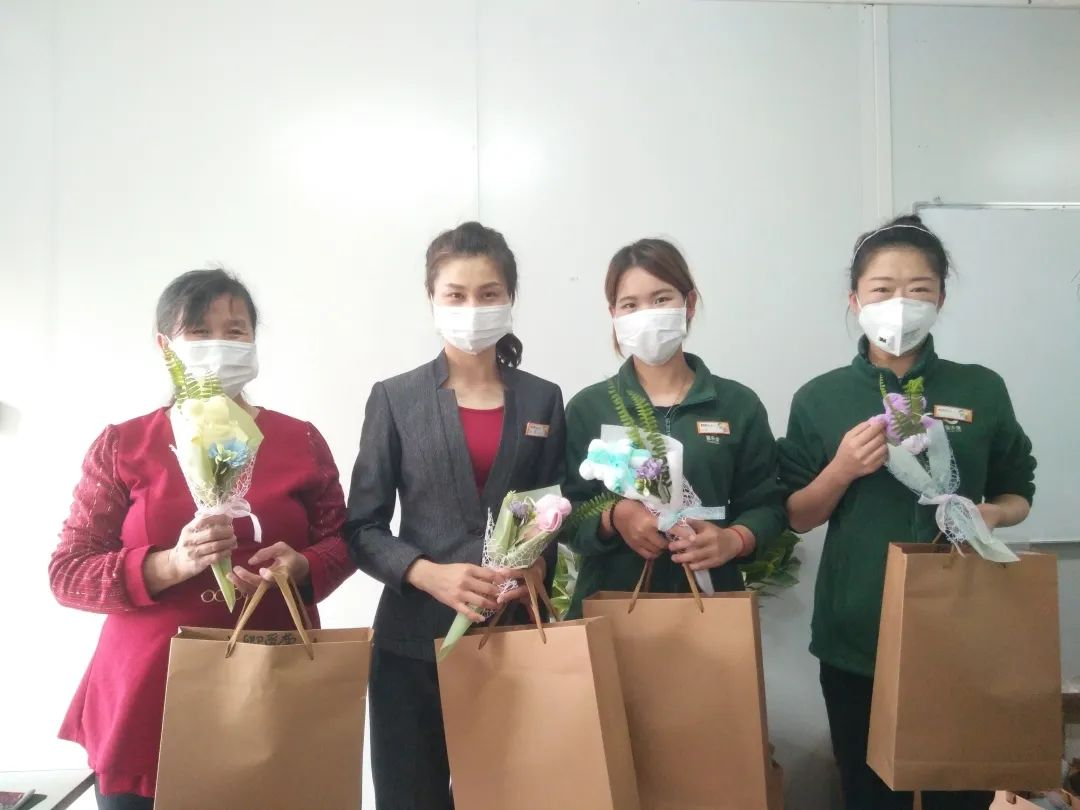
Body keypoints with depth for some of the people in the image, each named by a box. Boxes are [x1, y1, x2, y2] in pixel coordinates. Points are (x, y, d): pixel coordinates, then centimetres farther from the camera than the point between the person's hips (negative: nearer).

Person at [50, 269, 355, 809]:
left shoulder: (300, 440, 3)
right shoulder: (122, 445, 1)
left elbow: (342, 541, 7)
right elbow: (67, 573, -2)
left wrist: (300, 567, -15)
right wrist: (172, 564, -19)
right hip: (146, 702, 0)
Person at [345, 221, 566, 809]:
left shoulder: (542, 400, 7)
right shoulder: (395, 398, 0)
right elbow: (362, 528, -2)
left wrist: (536, 568, -11)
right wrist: (431, 574, -18)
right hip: (416, 638, -1)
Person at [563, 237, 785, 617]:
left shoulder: (739, 405, 2)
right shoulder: (587, 408, 0)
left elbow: (766, 506, 3)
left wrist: (732, 540, -16)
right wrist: (613, 518, -20)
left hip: (709, 599, 1)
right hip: (608, 603, 0)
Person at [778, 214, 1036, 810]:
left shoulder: (982, 390, -1)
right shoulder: (819, 399, -3)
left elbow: (1017, 494, 9)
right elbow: (796, 518, 1)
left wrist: (993, 514, -13)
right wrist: (843, 470, -17)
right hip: (856, 635, 0)